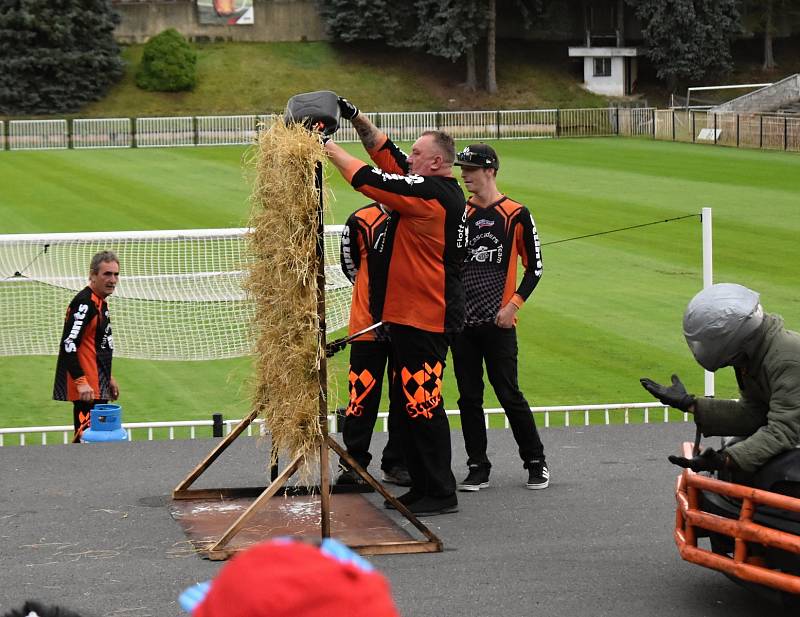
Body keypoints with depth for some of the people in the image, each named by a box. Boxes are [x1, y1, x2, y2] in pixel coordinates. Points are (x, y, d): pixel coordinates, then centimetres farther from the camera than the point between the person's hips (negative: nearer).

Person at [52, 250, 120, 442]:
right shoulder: (85, 303, -17)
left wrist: (108, 378, 28)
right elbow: (69, 345, -23)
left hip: (98, 385, 10)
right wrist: (81, 382, -27)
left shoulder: (100, 302, 16)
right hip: (86, 389, -10)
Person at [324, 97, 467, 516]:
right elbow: (384, 152, 18)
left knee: (422, 404, -6)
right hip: (412, 315, 10)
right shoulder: (442, 191, 12)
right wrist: (356, 118, 11)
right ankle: (422, 488, 22)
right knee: (406, 406, 15)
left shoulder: (430, 194, -16)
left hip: (425, 318, -10)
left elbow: (366, 178, -15)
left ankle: (440, 494, 0)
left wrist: (328, 146, -5)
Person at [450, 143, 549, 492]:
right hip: (461, 321, 4)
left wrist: (513, 305, -10)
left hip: (498, 322, -4)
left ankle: (536, 463, 12)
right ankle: (478, 467, 13)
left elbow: (534, 267, 0)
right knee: (469, 397, 5)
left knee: (508, 394, -2)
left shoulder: (516, 215, -3)